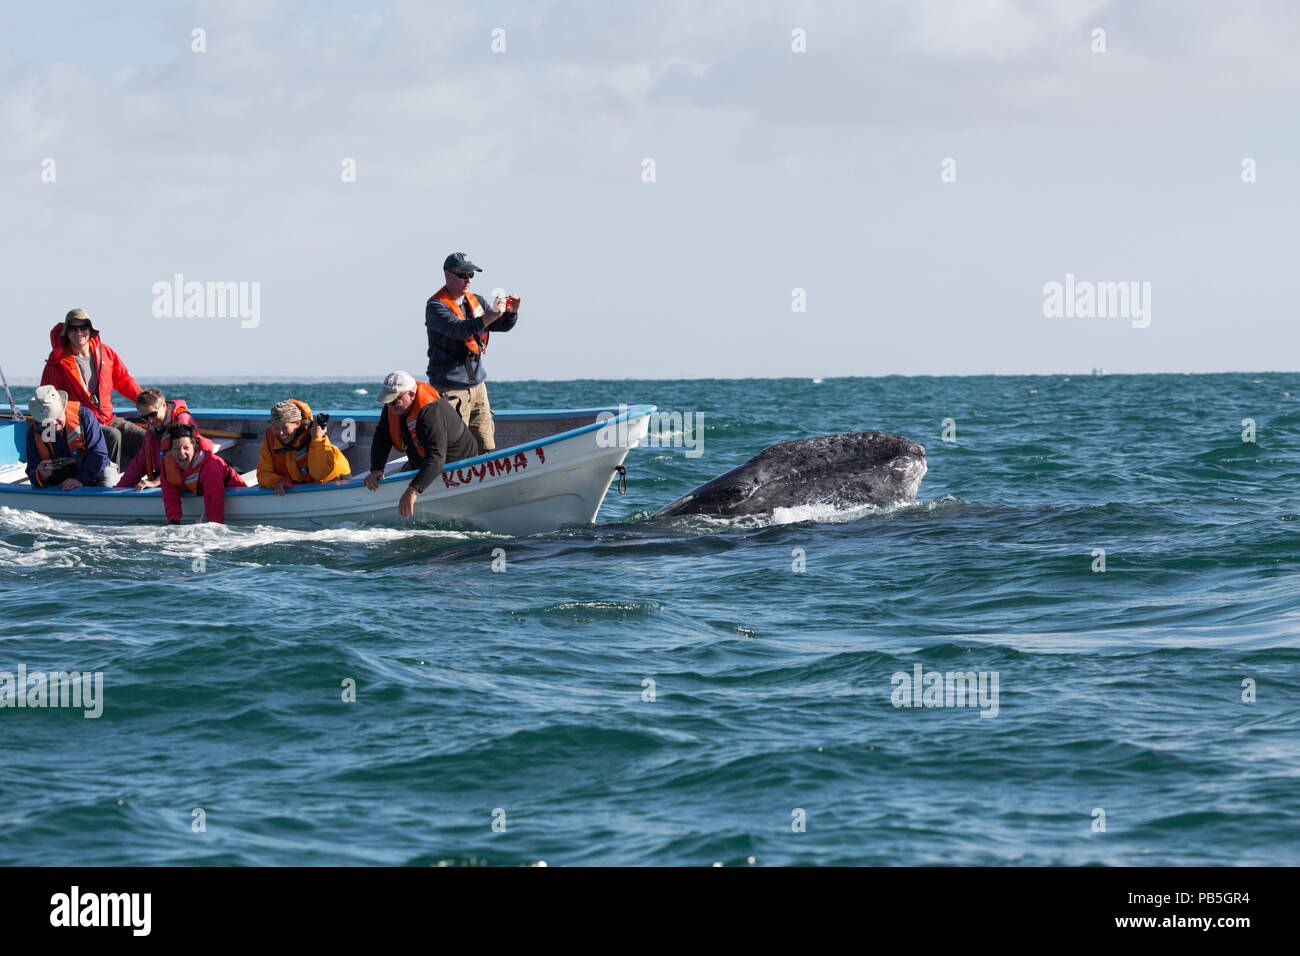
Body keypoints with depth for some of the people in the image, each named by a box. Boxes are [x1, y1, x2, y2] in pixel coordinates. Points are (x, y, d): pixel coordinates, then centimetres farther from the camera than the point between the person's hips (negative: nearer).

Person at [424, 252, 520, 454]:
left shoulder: (476, 301, 14)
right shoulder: (436, 306, -10)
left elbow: (502, 325, 10)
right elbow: (457, 329, -27)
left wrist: (511, 312, -13)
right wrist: (489, 317, -39)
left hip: (477, 384, 7)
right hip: (450, 388, -7)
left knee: (486, 448, 5)